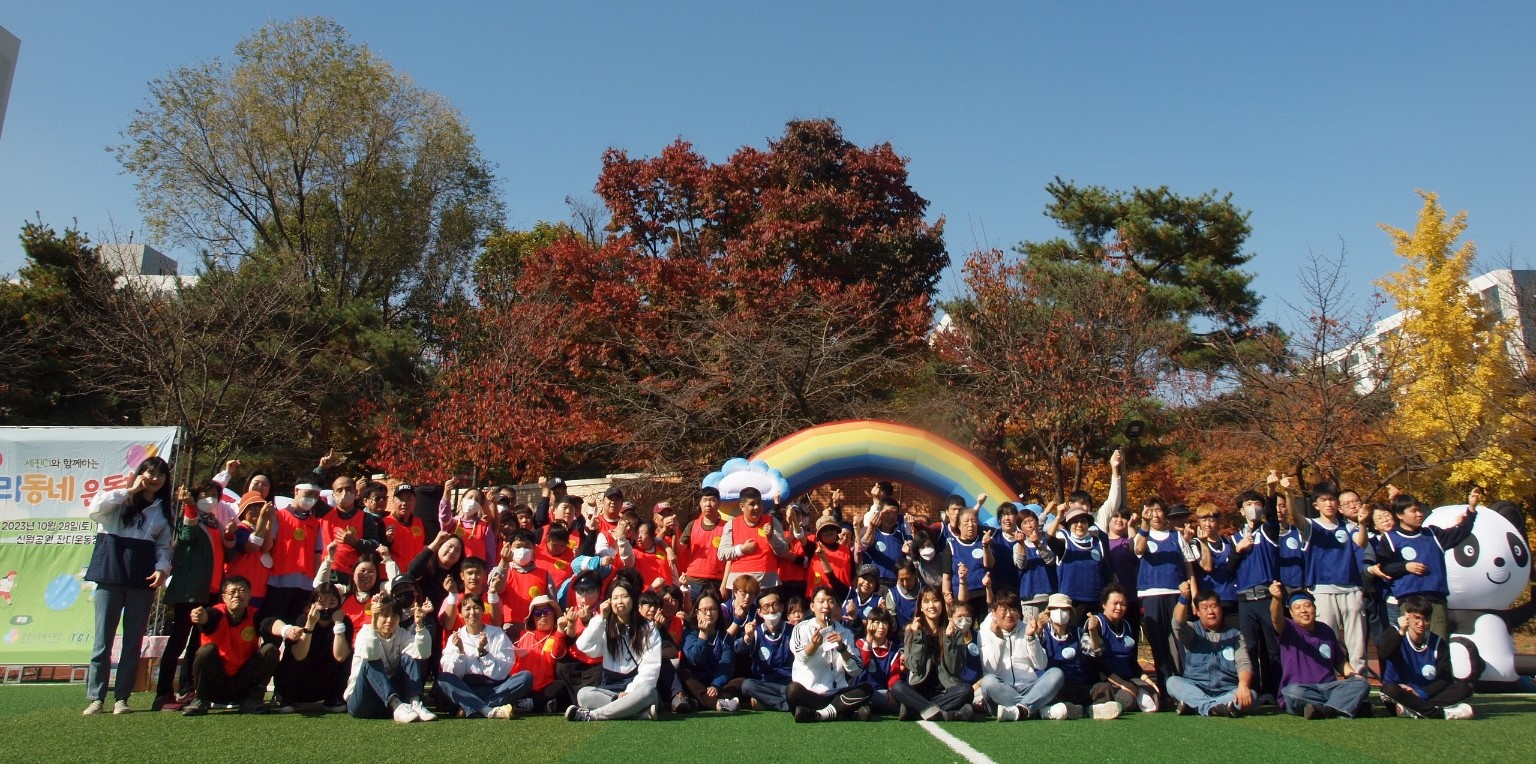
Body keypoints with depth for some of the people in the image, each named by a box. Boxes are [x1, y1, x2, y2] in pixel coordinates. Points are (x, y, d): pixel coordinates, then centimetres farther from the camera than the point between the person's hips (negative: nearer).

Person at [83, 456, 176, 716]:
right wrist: (130, 490, -6)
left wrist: (162, 568, -7)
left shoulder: (165, 511, 17)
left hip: (143, 577, 3)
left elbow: (164, 546, 12)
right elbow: (95, 509, -14)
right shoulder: (118, 500, 8)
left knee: (133, 640, 3)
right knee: (103, 639, -3)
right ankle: (96, 698, 4)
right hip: (111, 573, -2)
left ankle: (121, 698, 9)